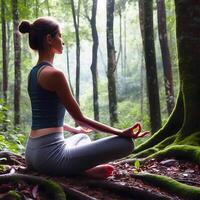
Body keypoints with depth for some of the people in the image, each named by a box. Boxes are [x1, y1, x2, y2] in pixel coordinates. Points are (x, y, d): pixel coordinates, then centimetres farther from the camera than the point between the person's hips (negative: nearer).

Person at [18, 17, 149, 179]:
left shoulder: (34, 73, 15)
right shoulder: (54, 74, -13)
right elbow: (80, 118, -9)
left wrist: (74, 130, 40)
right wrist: (120, 133, -4)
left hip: (32, 153, 10)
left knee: (82, 137, 38)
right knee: (125, 143, -10)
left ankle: (82, 167, 7)